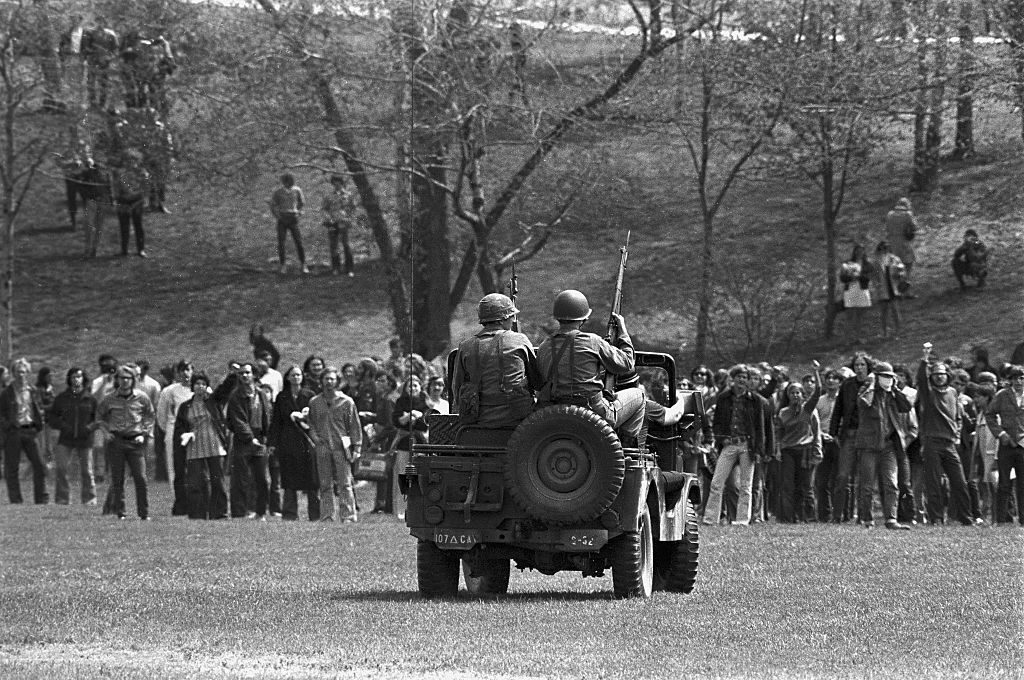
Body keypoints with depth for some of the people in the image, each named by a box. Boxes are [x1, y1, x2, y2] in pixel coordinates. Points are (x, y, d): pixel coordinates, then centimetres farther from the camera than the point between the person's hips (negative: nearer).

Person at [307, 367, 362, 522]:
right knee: (325, 485, 4)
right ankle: (326, 517, 7)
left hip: (341, 447, -3)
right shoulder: (314, 402, 11)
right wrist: (314, 436, 2)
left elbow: (355, 427, 4)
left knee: (345, 484, -6)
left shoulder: (347, 402, 3)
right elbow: (311, 423, 22)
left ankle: (348, 516, -5)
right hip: (322, 447, 3)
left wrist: (356, 448, -2)